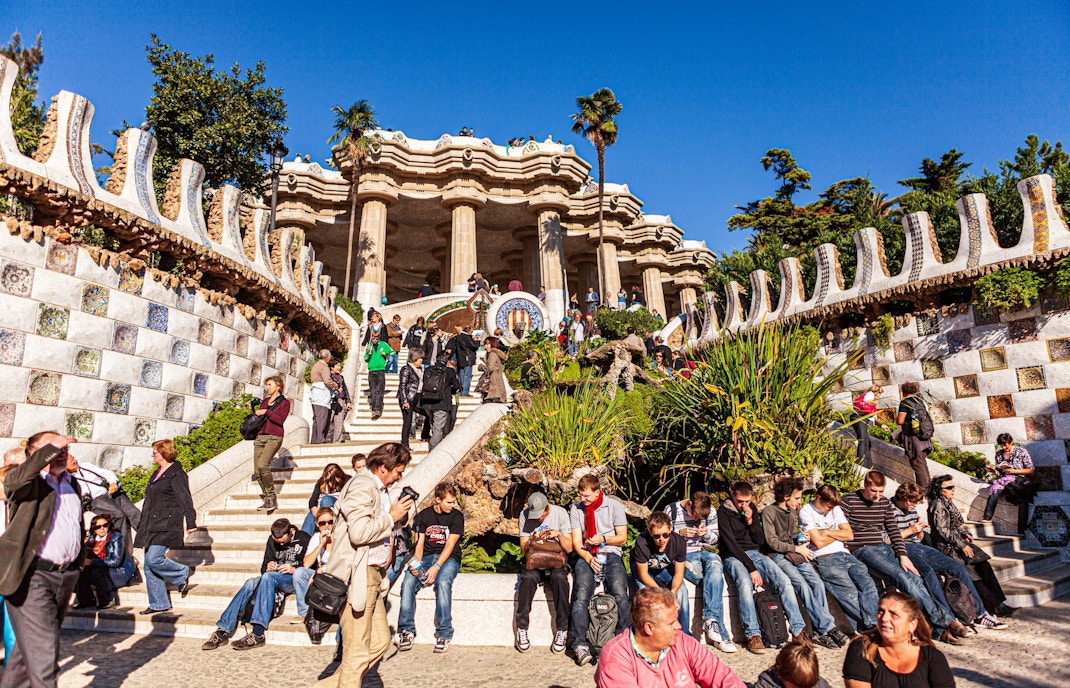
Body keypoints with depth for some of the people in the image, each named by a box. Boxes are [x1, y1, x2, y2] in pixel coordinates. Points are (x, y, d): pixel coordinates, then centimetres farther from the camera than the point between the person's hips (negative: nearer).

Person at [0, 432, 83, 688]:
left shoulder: (72, 484, 14)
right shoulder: (28, 482, -6)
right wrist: (52, 446, -29)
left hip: (66, 576, 7)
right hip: (32, 575, -7)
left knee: (32, 644, 21)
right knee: (43, 650, -8)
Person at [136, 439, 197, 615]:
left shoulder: (176, 474, -9)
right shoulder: (157, 474, 20)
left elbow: (185, 500, -14)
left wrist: (190, 523, -19)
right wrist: (144, 526, 27)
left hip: (167, 526, -9)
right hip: (152, 526, 9)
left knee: (154, 559, -20)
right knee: (148, 567, 6)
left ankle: (182, 574, 6)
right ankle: (158, 604, 14)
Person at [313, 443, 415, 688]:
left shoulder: (377, 489, 16)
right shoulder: (362, 485, -16)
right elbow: (360, 532, -26)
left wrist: (399, 514, 8)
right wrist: (392, 517, -15)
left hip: (370, 575, 10)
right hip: (356, 576, -10)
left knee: (380, 641, 15)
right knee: (357, 651, 0)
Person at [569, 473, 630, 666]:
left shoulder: (614, 506, 4)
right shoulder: (576, 509, 8)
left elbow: (622, 538, 6)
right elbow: (576, 542, 5)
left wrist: (603, 539, -12)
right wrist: (589, 558, -13)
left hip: (611, 554, -1)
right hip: (586, 556, 1)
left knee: (620, 594, -27)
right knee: (581, 597, -24)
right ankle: (580, 645, -19)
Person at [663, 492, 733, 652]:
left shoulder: (711, 511, 5)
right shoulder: (671, 510, -5)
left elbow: (715, 538, 13)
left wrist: (706, 533, -10)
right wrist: (680, 533, -18)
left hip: (705, 551, 3)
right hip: (683, 555, -3)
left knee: (715, 565, -34)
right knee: (715, 579, -28)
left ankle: (710, 620, -34)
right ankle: (721, 633, -26)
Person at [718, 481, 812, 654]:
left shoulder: (752, 509, 11)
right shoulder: (724, 512, -8)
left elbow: (761, 541, 11)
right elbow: (731, 544, -15)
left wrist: (750, 521, -7)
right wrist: (752, 569, -22)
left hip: (754, 554, 6)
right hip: (734, 557, -5)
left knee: (784, 580, -18)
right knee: (745, 583, -36)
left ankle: (799, 629, -12)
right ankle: (753, 635, -30)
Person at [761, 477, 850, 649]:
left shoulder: (792, 512, 19)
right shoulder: (769, 512, -6)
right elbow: (772, 542, -9)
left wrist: (800, 537, 6)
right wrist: (797, 548, -5)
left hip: (795, 554, 6)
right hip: (778, 556, -6)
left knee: (817, 583, -19)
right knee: (802, 585, -27)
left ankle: (820, 631, -18)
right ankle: (828, 626, -24)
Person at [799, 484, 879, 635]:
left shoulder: (835, 509, 19)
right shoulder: (806, 512, -1)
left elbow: (849, 535, 11)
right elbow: (819, 542, -8)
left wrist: (827, 532, -2)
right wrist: (838, 534, 7)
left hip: (844, 554, 6)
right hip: (824, 559, -6)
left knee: (868, 583, -21)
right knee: (850, 592, -25)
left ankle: (872, 627, -28)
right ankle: (868, 628, -20)